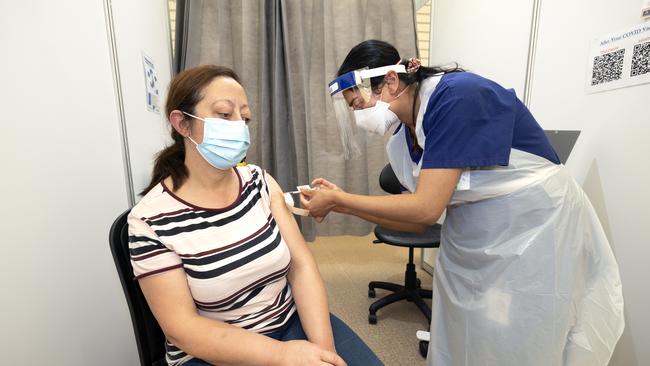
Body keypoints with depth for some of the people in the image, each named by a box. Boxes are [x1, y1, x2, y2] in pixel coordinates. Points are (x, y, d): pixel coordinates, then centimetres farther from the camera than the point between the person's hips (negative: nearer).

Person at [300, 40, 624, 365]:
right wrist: (342, 203, -4)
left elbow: (426, 209, -27)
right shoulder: (403, 139, -1)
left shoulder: (458, 95, -23)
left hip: (532, 236, -6)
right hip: (468, 243, 7)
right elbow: (417, 222, 3)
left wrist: (336, 200, -18)